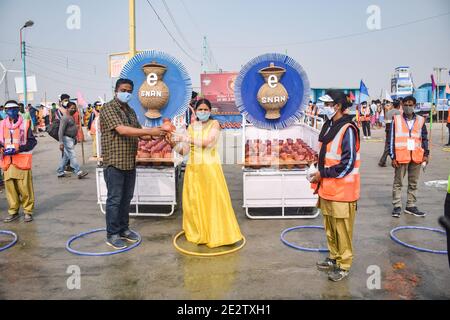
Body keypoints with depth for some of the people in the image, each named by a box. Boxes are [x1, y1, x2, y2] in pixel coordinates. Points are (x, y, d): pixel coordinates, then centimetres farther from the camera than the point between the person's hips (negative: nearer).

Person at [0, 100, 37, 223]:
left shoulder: (25, 124, -4)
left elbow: (33, 141, -3)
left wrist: (18, 149, -13)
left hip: (22, 161, -4)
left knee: (25, 187, 0)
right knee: (10, 187, 8)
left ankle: (28, 211, 13)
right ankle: (13, 212, 21)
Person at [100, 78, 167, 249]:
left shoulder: (130, 111, 16)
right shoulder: (108, 108, -10)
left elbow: (138, 132, 17)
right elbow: (122, 130, -23)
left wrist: (154, 135, -3)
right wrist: (150, 131, -25)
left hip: (130, 162, 8)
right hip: (114, 162, -7)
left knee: (126, 198, 14)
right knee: (115, 199, -1)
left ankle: (123, 229, 26)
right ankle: (112, 235, 10)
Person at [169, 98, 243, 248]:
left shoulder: (214, 124, -1)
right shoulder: (192, 126, 11)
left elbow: (206, 142, -18)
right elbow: (185, 150, 6)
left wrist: (184, 138, -18)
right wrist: (175, 144, -13)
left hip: (210, 167, -4)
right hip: (194, 168, 4)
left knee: (214, 200, -2)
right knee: (194, 201, 6)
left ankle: (217, 234, 9)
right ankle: (197, 233, 21)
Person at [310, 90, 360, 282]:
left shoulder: (347, 129, -16)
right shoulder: (328, 126, 11)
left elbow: (348, 163, -20)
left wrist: (323, 174, -15)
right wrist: (319, 175, 10)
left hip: (342, 190, -8)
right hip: (327, 189, 8)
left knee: (342, 229, 4)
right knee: (330, 228, 18)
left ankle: (344, 265, 18)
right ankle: (334, 258, 34)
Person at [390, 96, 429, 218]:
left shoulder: (420, 120, 8)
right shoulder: (396, 119, -1)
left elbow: (424, 138, 13)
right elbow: (392, 139, -2)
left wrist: (426, 154, 3)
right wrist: (393, 157, -7)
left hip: (416, 156, 3)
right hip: (401, 156, -3)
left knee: (413, 183, 10)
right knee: (398, 182, 3)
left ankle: (411, 206, 21)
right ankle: (397, 206, 11)